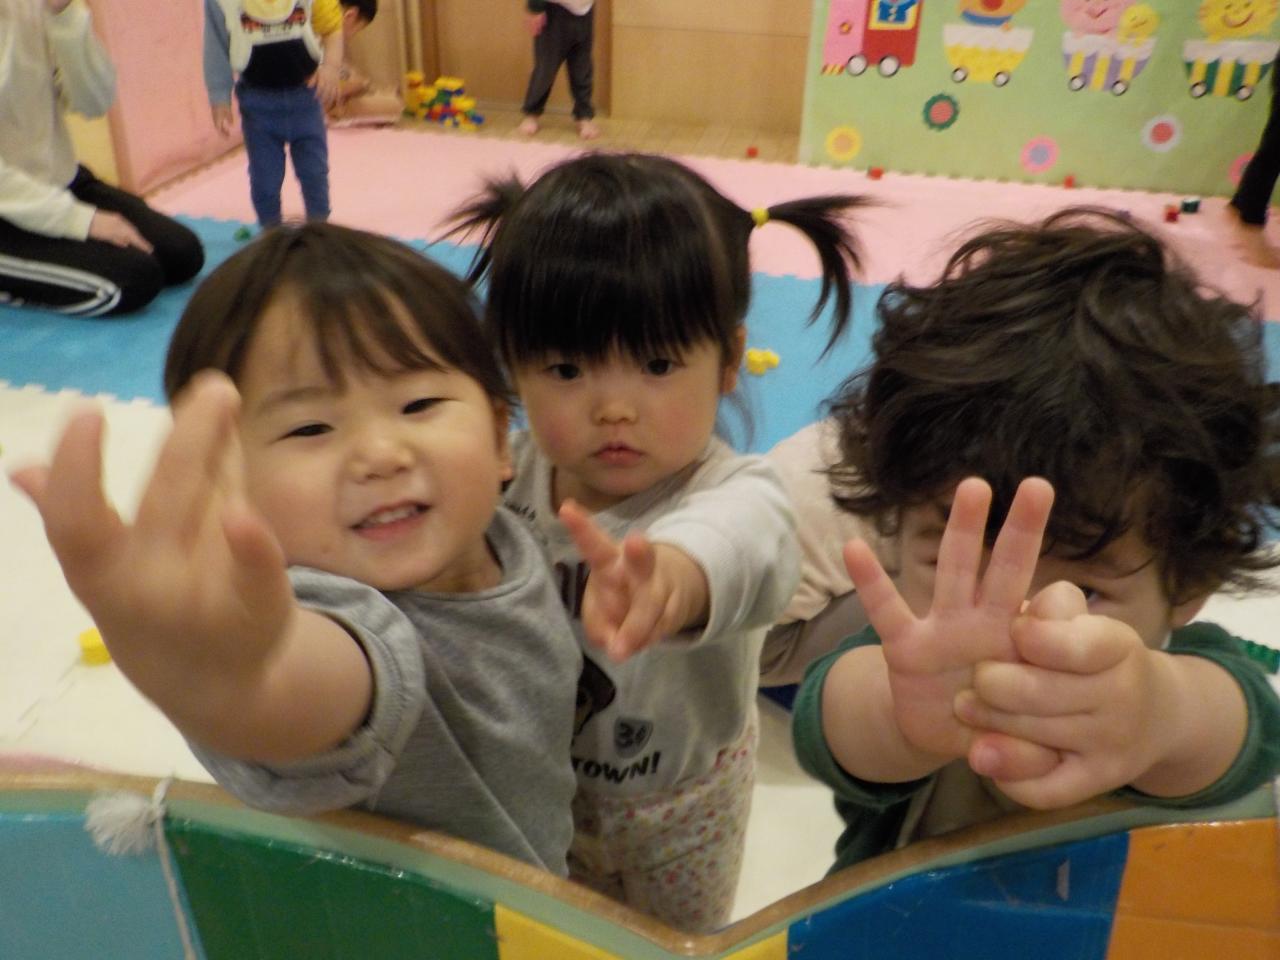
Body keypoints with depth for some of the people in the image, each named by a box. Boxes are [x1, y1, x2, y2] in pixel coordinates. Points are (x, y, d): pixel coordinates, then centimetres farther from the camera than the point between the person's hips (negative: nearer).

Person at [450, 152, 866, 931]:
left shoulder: (736, 498, -36)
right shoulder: (515, 470, -20)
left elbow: (734, 550, -63)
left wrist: (664, 575, -83)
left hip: (678, 801, -3)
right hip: (546, 782, 3)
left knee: (680, 938, 27)